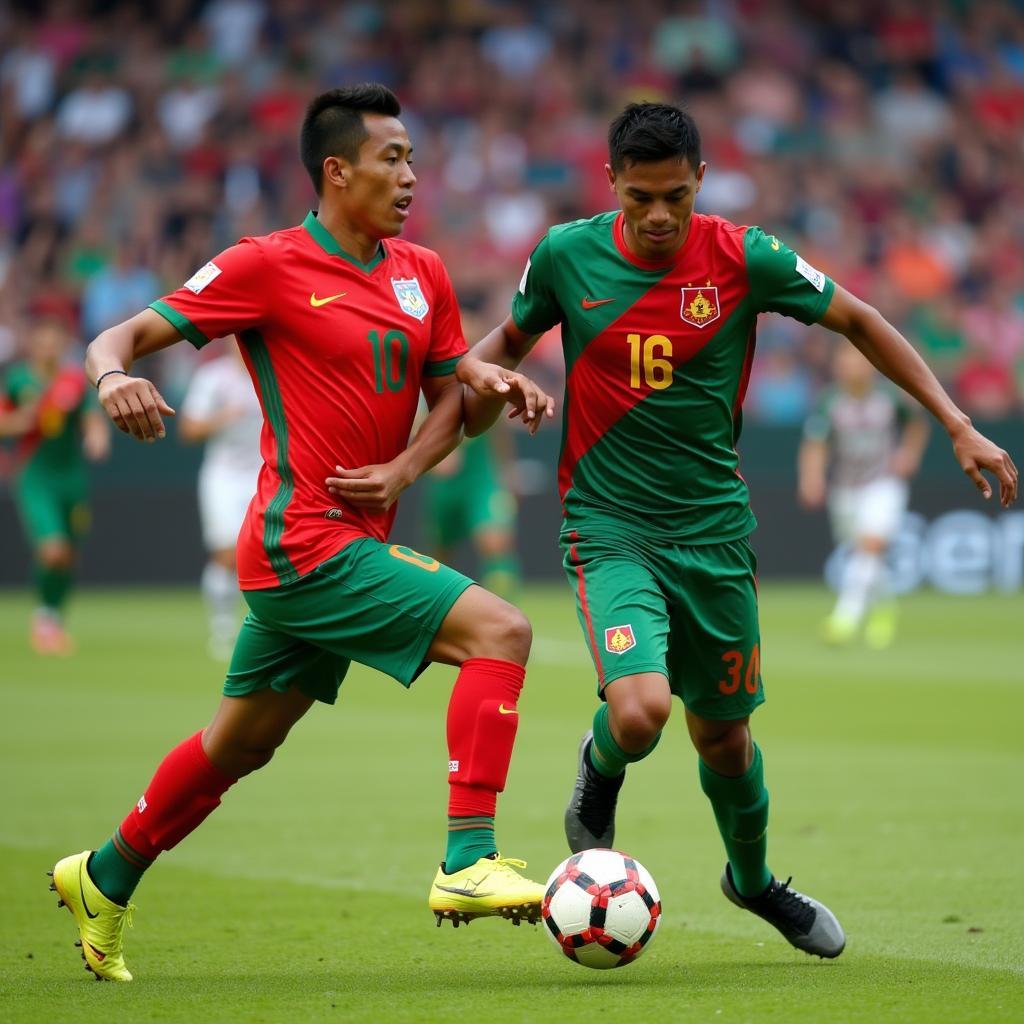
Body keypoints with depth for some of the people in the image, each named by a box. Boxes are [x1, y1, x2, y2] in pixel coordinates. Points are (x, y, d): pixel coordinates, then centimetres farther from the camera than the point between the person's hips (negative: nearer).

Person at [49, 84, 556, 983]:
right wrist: (115, 375, -31)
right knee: (500, 631, -18)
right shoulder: (270, 266, -9)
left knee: (242, 741, 19)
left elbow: (450, 395, 17)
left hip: (356, 537, 8)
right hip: (306, 542, -8)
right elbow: (122, 338, -7)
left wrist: (405, 470, -3)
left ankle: (105, 879, 36)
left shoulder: (421, 275, 11)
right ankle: (468, 865, -21)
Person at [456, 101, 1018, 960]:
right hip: (610, 528, -2)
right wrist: (479, 370, -12)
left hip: (715, 530, 2)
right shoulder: (567, 254, -7)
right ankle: (599, 775, 15)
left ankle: (754, 879, 44)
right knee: (640, 712, -24)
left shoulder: (743, 259, -9)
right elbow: (513, 335, 13)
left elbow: (856, 320, 4)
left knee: (723, 733, 12)